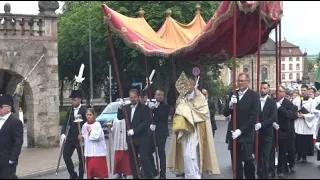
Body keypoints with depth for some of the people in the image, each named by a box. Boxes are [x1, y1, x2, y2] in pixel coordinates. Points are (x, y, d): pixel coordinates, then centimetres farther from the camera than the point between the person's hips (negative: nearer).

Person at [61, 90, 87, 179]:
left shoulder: (84, 111, -9)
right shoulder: (70, 110, 7)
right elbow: (65, 123, 3)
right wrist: (63, 133, -10)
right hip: (70, 138, 5)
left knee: (81, 158, 5)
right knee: (66, 155, 0)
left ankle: (80, 176, 17)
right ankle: (72, 174, 16)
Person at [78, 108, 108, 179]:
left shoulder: (97, 124, -11)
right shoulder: (85, 125, 7)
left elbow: (97, 136, -20)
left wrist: (90, 132, -10)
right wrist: (82, 138, -2)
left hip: (97, 151, -6)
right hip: (88, 151, 6)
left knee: (98, 167, -5)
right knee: (90, 167, 8)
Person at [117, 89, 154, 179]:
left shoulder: (144, 108, -6)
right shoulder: (127, 107, 11)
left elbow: (145, 123, -14)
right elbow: (119, 117, 7)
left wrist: (134, 131, -20)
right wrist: (120, 108, -11)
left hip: (142, 139, -6)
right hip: (131, 138, 6)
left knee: (144, 158, -11)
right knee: (132, 160, 9)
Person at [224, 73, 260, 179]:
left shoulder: (254, 95, -5)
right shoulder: (233, 95, 9)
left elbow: (254, 116, -11)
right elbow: (226, 113, 8)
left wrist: (241, 130, -14)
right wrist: (230, 105, -13)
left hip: (247, 134, -4)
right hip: (234, 133, 4)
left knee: (248, 159, -4)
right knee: (236, 161, 7)